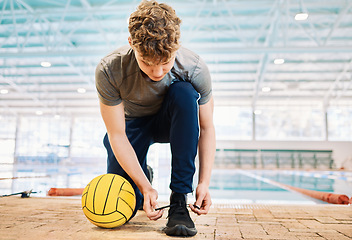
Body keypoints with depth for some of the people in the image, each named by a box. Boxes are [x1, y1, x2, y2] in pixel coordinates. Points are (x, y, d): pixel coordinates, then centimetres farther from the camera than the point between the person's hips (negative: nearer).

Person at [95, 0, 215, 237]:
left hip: (171, 121, 1)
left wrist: (204, 183, -25)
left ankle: (179, 199, -28)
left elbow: (206, 127, -18)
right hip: (131, 124, 0)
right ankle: (142, 176, 28)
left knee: (185, 93, -36)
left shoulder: (195, 69, -29)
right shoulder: (109, 71, -30)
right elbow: (117, 135, -24)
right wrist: (145, 187, -28)